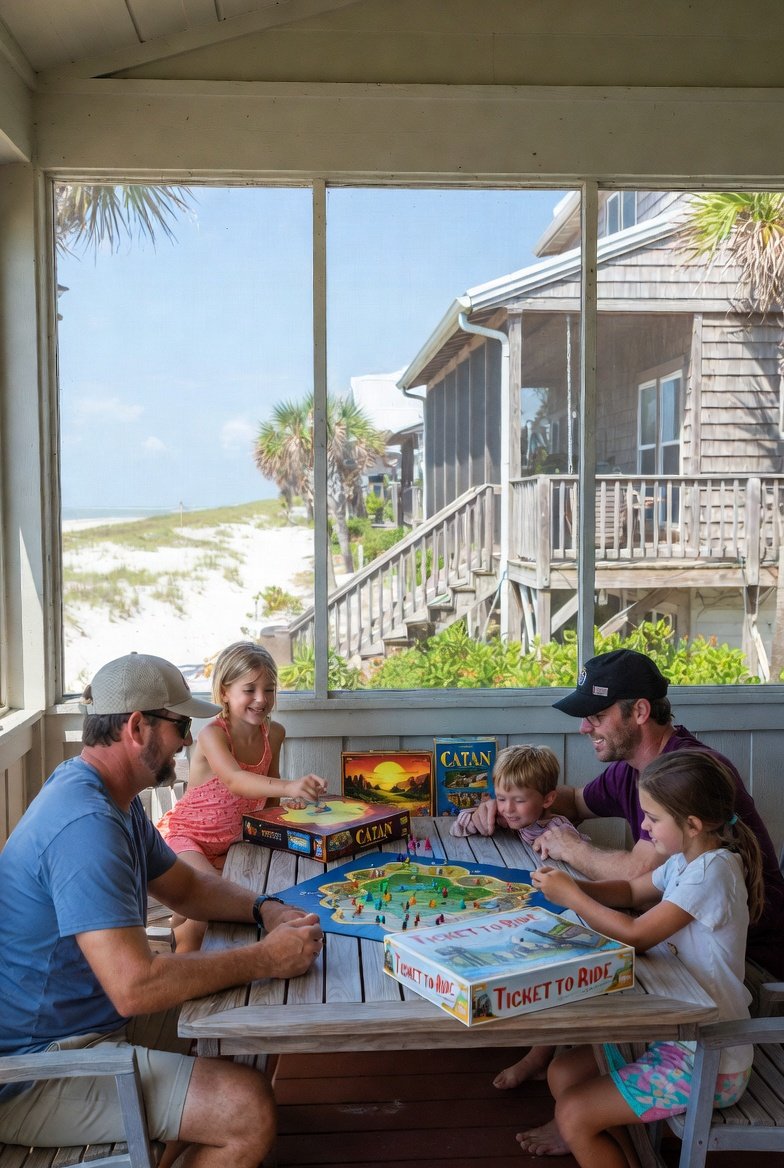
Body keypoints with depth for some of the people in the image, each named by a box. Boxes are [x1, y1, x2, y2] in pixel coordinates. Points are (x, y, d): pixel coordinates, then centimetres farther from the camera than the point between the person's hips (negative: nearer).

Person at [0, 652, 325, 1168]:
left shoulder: (113, 799, 7)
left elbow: (186, 886, 17)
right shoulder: (86, 823, -27)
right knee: (250, 1109, -21)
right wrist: (266, 958, -22)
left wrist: (265, 908, -2)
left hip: (95, 1016, 11)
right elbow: (135, 986, -33)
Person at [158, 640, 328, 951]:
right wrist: (289, 787, -59)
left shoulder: (274, 733, -5)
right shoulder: (212, 735, -24)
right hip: (186, 835, -7)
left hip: (234, 839, 7)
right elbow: (235, 781, -44)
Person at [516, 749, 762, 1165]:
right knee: (563, 1073, 12)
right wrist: (572, 884, -2)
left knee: (573, 1115, -10)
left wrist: (570, 896, -14)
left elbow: (636, 935, -25)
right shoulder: (686, 860, 4)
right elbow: (631, 890, 16)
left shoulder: (712, 870, -25)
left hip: (708, 1062, -9)